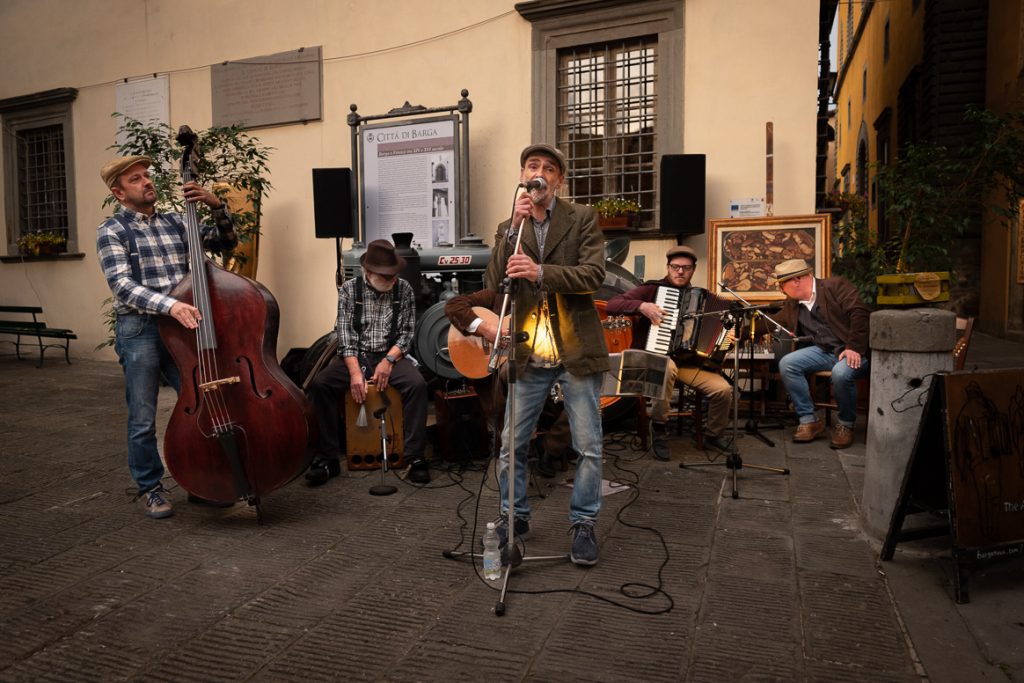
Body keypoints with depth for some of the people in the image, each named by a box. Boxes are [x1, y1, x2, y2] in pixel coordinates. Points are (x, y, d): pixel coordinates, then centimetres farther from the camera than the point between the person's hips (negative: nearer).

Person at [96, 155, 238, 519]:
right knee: (143, 419, 5)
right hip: (139, 330, -4)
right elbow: (122, 285, -15)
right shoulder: (112, 231, -2)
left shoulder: (175, 222, 12)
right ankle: (150, 488, 24)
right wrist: (170, 305, -31)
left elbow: (226, 242, 13)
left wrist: (217, 206, -5)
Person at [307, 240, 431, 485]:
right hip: (355, 356, 1)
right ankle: (329, 458, -15)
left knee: (417, 384, -29)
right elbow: (345, 334, -8)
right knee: (319, 384, -24)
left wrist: (388, 360, -18)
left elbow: (407, 333, -1)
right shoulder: (349, 289, -2)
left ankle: (414, 456, -20)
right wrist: (355, 372, -21)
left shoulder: (404, 290, -1)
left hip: (391, 355, 0)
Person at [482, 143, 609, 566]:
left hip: (576, 351, -2)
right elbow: (494, 286, -4)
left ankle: (583, 523, 22)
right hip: (528, 356, 3)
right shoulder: (508, 229, 9)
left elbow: (594, 274, -12)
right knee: (510, 444, 8)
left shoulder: (582, 219, 1)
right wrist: (513, 228, -14)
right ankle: (514, 516, 28)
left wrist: (540, 272, -26)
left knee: (588, 447, 4)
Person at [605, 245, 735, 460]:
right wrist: (641, 306, -22)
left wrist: (725, 338, -2)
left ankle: (714, 434, 13)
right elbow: (611, 305, -10)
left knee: (723, 389, -17)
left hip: (687, 360, 4)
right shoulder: (652, 289, 0)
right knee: (668, 366, -39)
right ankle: (658, 426, -18)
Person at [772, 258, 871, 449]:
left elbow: (861, 313, -17)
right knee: (786, 364, -16)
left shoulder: (836, 286, -8)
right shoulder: (792, 304, 13)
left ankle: (845, 424, -9)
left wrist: (854, 347, -25)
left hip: (853, 351, -6)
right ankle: (809, 421, -8)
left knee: (841, 373, -37)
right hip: (824, 352, 7)